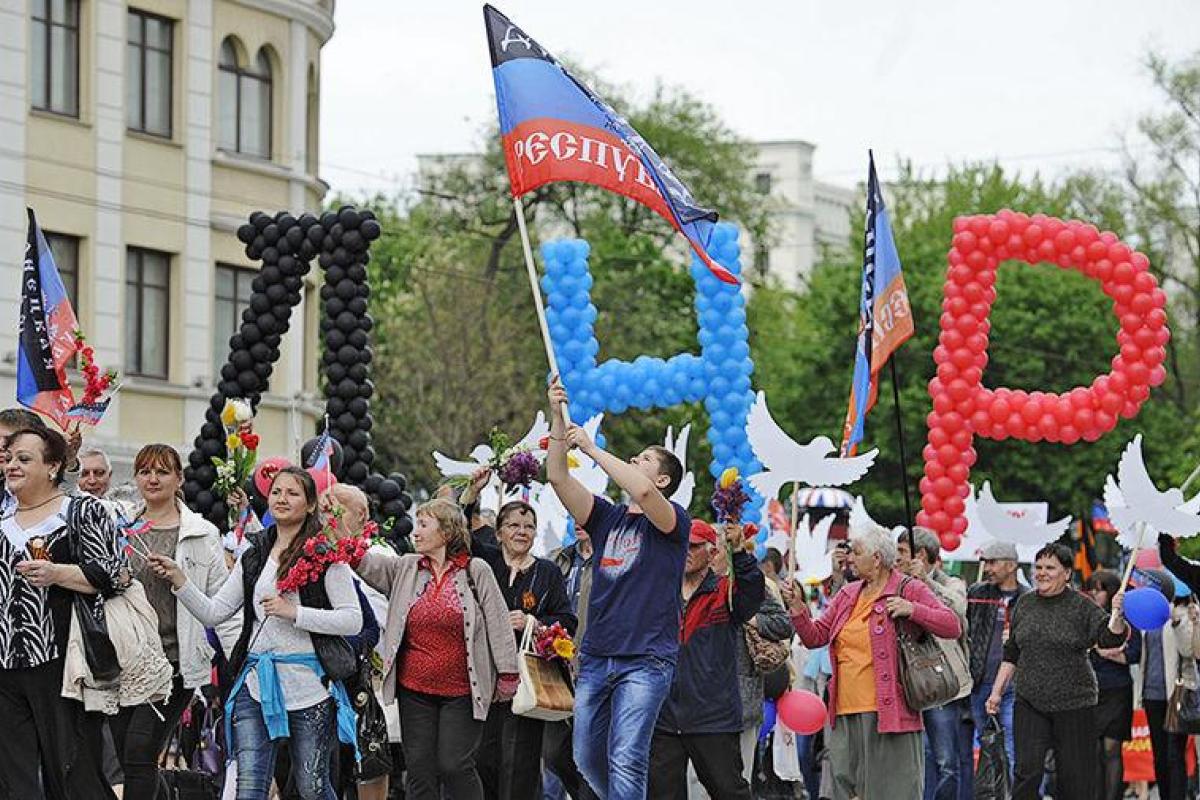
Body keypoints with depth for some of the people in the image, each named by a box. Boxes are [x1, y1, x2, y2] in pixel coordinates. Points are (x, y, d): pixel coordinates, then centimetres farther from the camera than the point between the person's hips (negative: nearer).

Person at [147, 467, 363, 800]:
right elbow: (213, 613, 13)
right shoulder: (254, 556, 15)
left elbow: (353, 620, -7)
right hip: (256, 684, 4)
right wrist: (178, 578, 0)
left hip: (307, 683, -4)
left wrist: (294, 613, -14)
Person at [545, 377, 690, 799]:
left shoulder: (673, 522, -1)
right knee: (588, 757, 10)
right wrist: (557, 418, -4)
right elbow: (558, 478, 5)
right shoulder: (607, 517, 15)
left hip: (647, 658, -7)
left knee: (626, 759, -16)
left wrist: (591, 448, -16)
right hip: (596, 655, 7)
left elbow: (642, 492, -23)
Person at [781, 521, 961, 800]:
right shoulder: (848, 594, 17)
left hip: (888, 713, -7)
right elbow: (815, 637, 17)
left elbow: (953, 627, -8)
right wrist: (797, 607, 2)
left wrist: (912, 609, -19)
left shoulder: (909, 590, -2)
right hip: (845, 714, 7)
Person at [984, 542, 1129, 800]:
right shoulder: (1025, 604, 9)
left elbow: (1110, 638, -16)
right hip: (1029, 703, 3)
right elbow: (1011, 654, 17)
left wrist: (1117, 615, -36)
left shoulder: (1082, 607, -4)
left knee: (1075, 777, 0)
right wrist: (997, 692, 14)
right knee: (1027, 769, -11)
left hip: (1073, 703, -3)